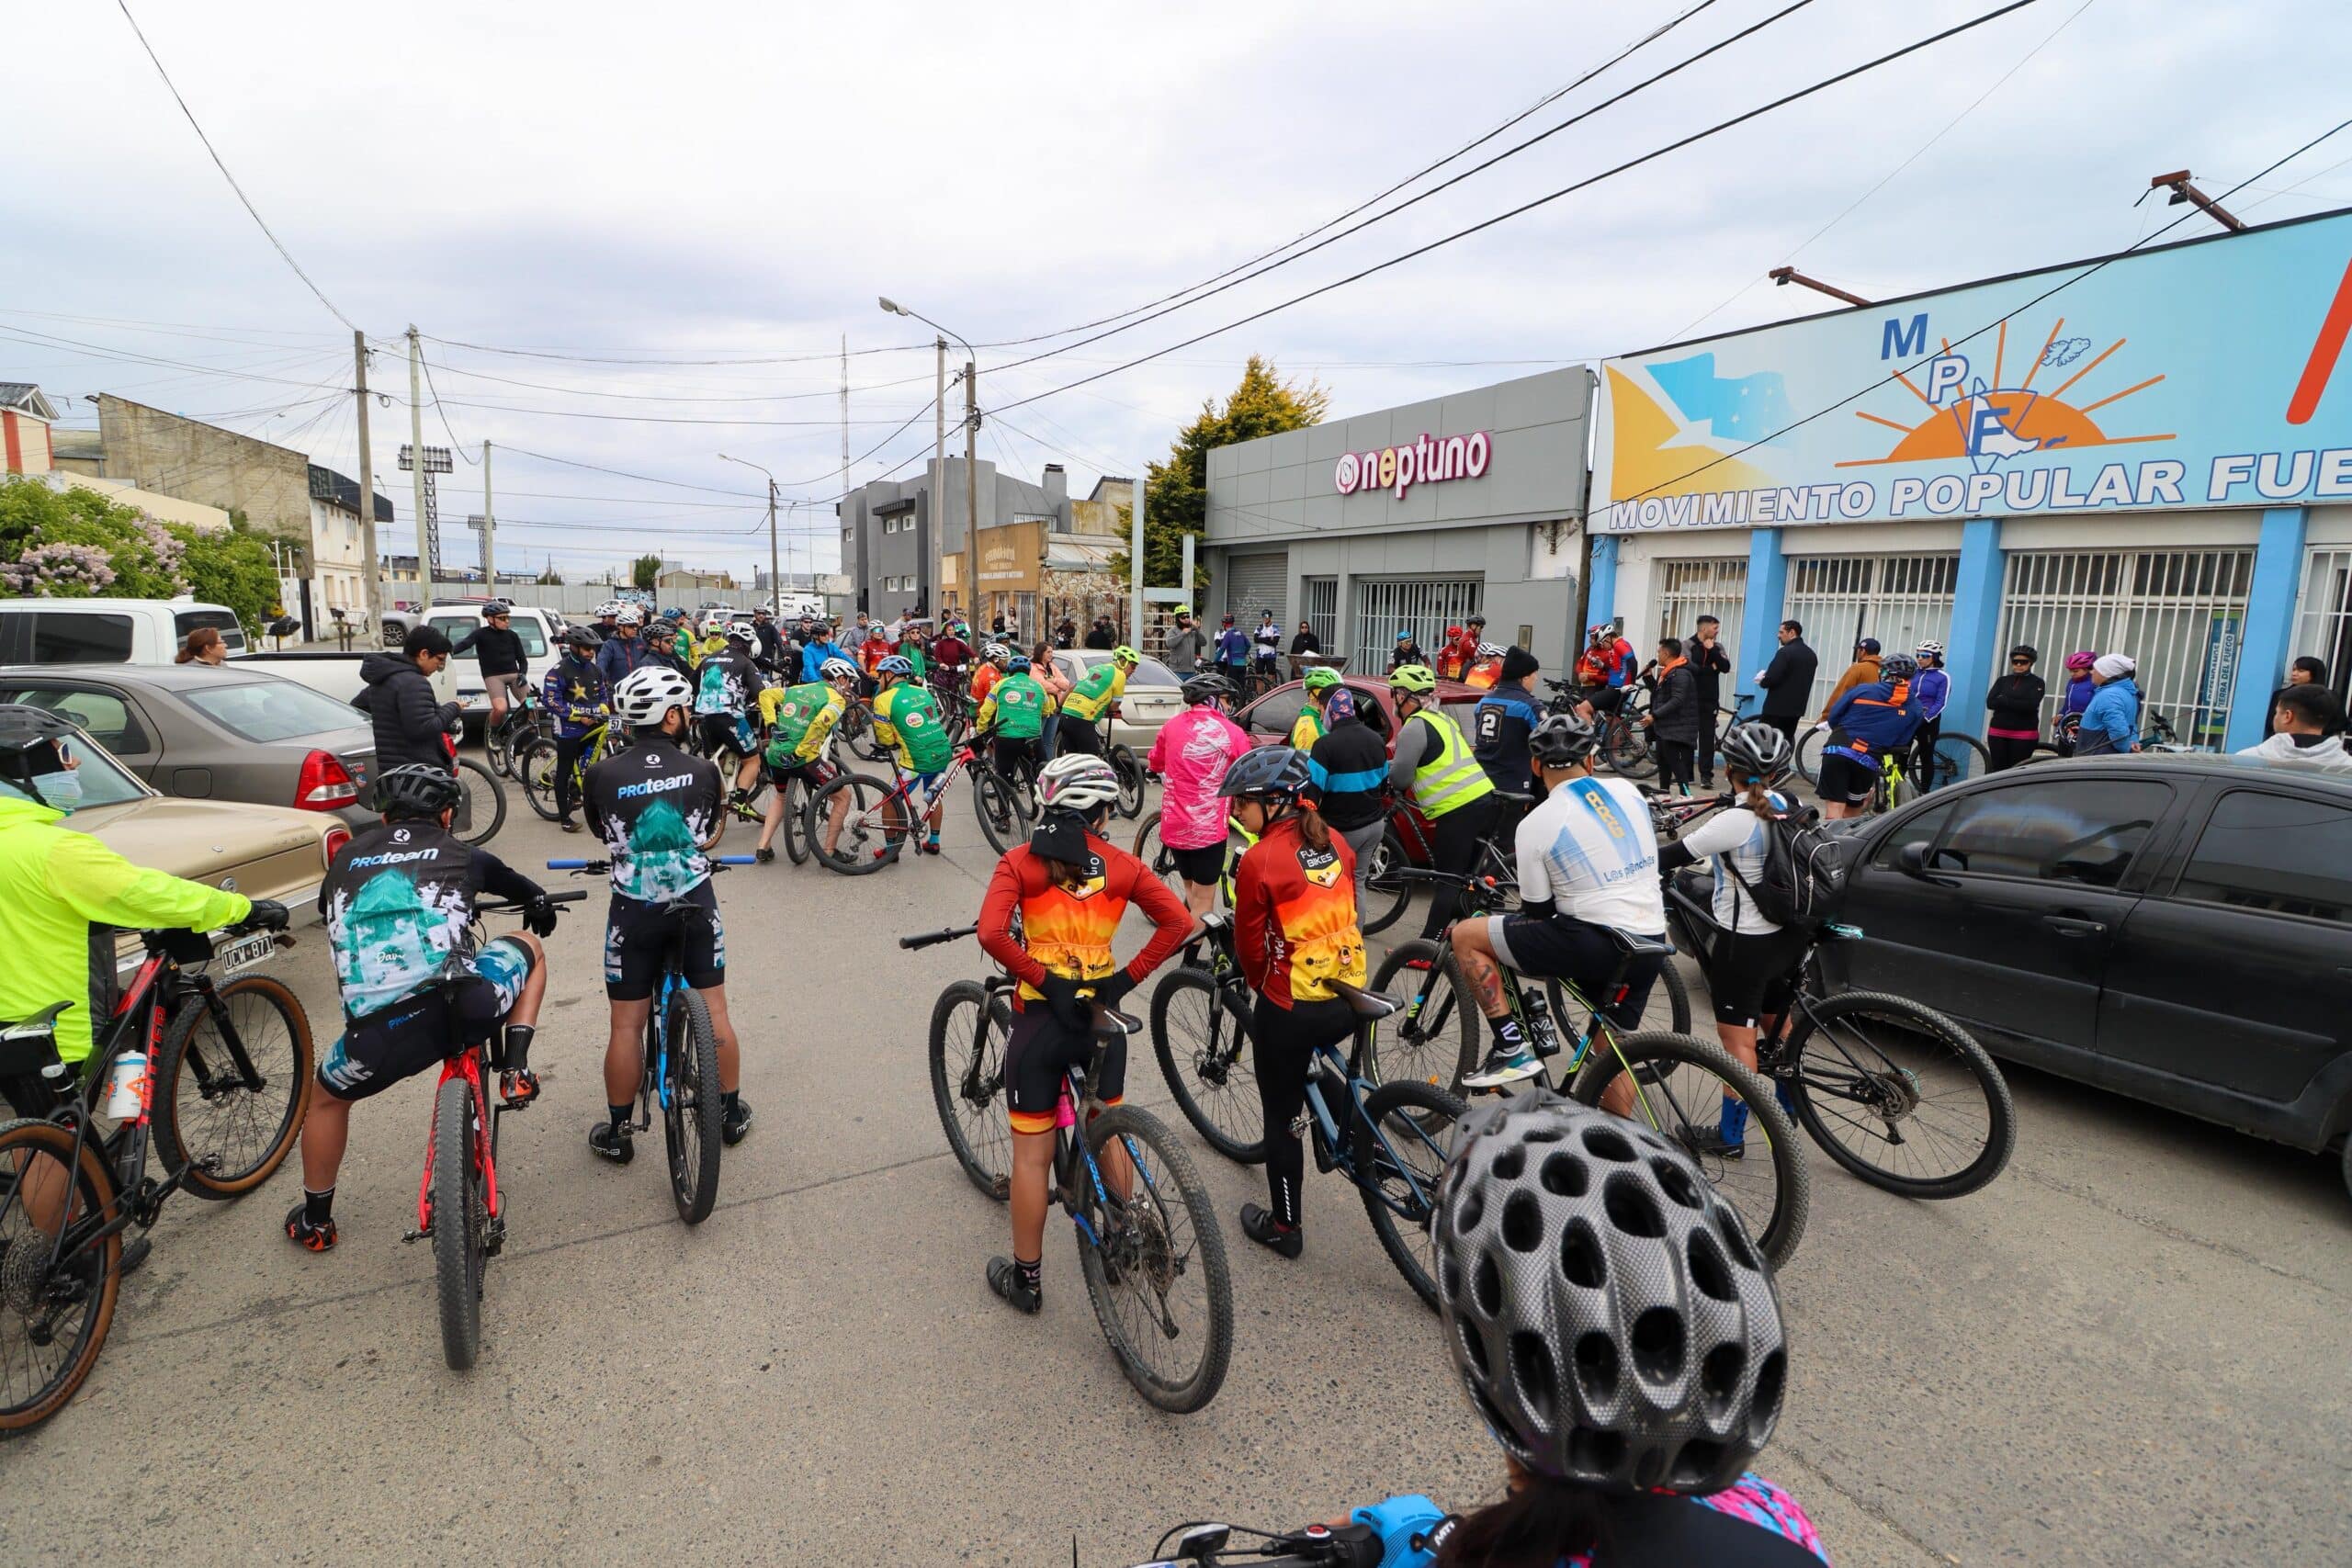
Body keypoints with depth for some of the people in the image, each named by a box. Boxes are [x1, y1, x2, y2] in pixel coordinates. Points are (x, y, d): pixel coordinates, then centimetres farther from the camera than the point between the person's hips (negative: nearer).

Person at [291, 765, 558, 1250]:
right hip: (463, 1007, -2)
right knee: (529, 947, 28)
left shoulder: (347, 857, 21)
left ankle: (315, 1220, 45)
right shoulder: (461, 854, 16)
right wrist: (540, 905, 60)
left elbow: (328, 914, 42)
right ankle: (515, 1069, 17)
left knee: (327, 1099, 35)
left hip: (376, 1036, 2)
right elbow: (525, 890, 36)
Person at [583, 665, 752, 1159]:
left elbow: (600, 831, 11)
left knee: (627, 1025, 11)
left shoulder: (602, 774, -9)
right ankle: (732, 1114, 25)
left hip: (634, 911, 0)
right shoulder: (703, 770, -8)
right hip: (695, 904, 1)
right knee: (714, 1010, 13)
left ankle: (617, 1132, 23)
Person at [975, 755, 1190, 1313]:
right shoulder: (1120, 864, -1)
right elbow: (1178, 921, -8)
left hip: (1042, 1017, -2)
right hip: (1102, 1015, 3)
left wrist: (1041, 979, -12)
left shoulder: (1020, 861, -7)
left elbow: (991, 933, -21)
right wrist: (1126, 978, -5)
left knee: (1032, 1154, 11)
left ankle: (1025, 1277, 25)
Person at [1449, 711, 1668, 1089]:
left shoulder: (1535, 824, -8)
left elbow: (1537, 912, -1)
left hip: (1593, 944, -6)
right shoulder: (1628, 790, 5)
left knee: (1466, 935, 4)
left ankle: (1512, 1049, 4)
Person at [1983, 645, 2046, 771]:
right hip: (1997, 732, 3)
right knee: (1998, 770, 4)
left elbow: (2030, 705, -14)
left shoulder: (2036, 682, 2)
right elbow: (1990, 703, -2)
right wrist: (2017, 703, -11)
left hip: (2024, 734, -3)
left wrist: (2003, 700, -9)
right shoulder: (2003, 681, 11)